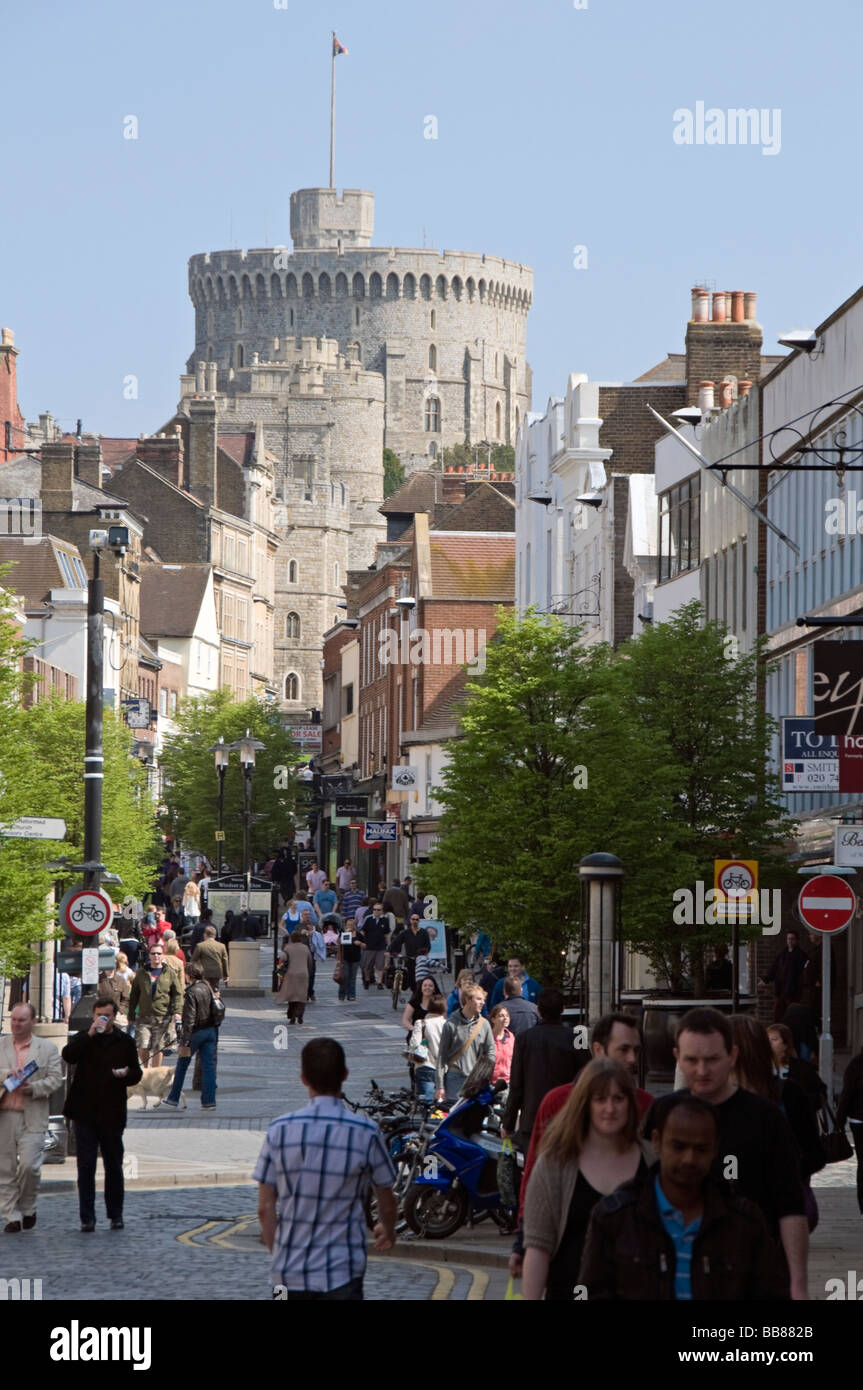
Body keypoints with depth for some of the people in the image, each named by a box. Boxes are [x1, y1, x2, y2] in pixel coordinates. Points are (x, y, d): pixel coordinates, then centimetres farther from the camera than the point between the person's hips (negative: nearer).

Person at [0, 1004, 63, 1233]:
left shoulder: (48, 1048, 8)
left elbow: (55, 1079, 3)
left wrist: (33, 1088, -14)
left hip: (33, 1118, -2)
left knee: (29, 1166, -11)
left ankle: (27, 1208, 13)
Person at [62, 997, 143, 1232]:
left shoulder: (125, 1041, 7)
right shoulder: (83, 1038, 6)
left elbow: (137, 1073, 9)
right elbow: (68, 1055, -14)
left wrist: (126, 1074, -14)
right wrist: (90, 1034, -19)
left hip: (112, 1113, 0)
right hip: (85, 1113, 0)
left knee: (114, 1166, 7)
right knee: (86, 1166, -1)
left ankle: (115, 1215, 19)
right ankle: (87, 1217, 2)